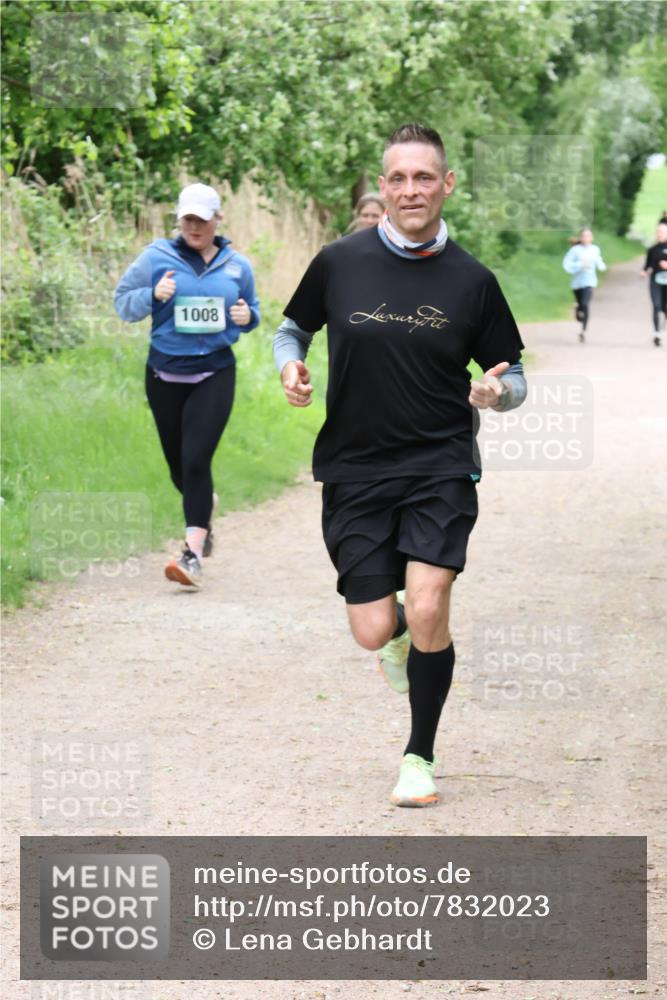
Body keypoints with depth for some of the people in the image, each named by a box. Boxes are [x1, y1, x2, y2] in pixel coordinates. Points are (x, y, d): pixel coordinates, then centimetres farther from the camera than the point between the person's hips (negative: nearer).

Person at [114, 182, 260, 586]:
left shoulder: (237, 265, 6)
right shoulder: (158, 257, 0)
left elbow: (252, 310, 20)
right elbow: (123, 302, 3)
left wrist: (247, 316, -3)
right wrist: (154, 295, -15)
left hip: (215, 374, -1)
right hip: (165, 374, 1)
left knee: (196, 460, -14)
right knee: (178, 464, 10)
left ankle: (194, 554, -13)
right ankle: (206, 506, 45)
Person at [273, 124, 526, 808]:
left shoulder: (472, 281, -1)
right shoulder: (338, 263, -1)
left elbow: (510, 374, 9)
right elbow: (293, 327, 16)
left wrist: (497, 390, -15)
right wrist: (290, 367, -6)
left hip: (441, 468, -1)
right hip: (353, 470, 1)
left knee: (427, 610, -18)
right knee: (373, 632, -2)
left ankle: (420, 756, 4)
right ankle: (399, 635, 39)